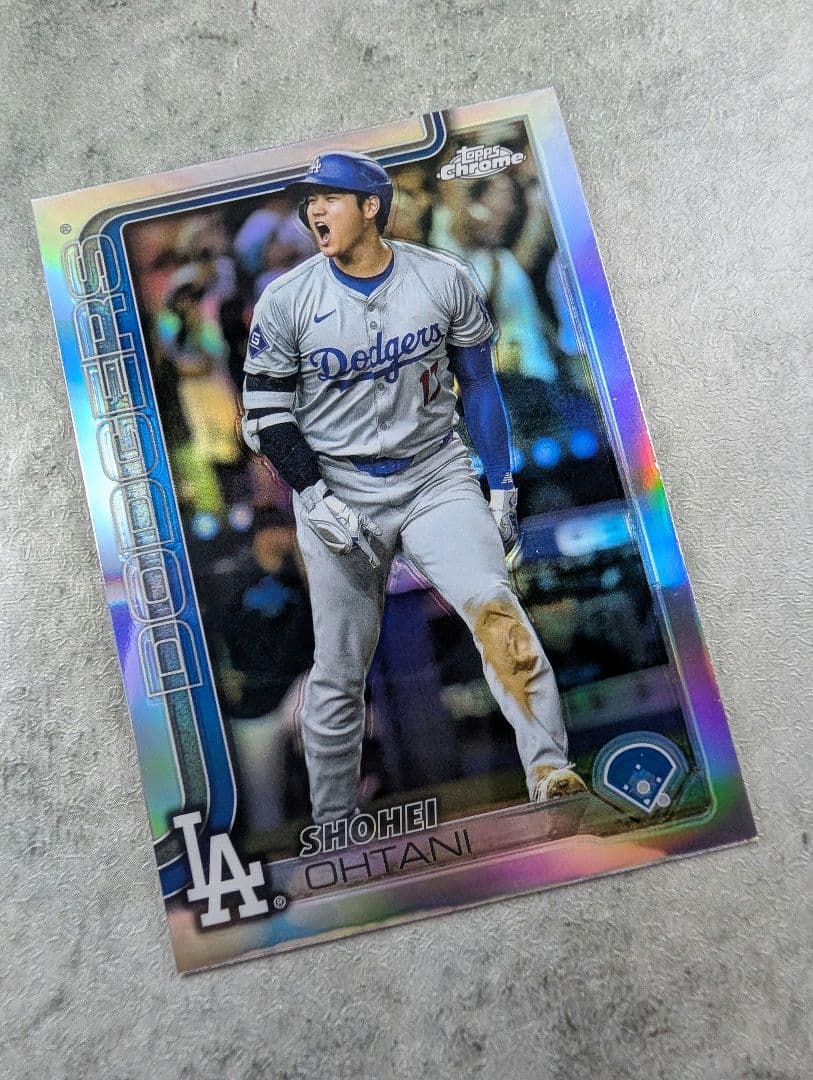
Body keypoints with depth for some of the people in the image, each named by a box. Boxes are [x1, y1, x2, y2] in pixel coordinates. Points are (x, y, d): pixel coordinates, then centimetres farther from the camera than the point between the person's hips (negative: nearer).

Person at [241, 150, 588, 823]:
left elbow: (479, 384, 7)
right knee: (338, 674, 4)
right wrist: (319, 502, -13)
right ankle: (331, 827, 20)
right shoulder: (285, 301, -2)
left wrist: (501, 487, 4)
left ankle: (550, 774, -13)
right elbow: (266, 415, -1)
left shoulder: (444, 280, 0)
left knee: (494, 605, -22)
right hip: (337, 492, 0)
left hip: (437, 477, 1)